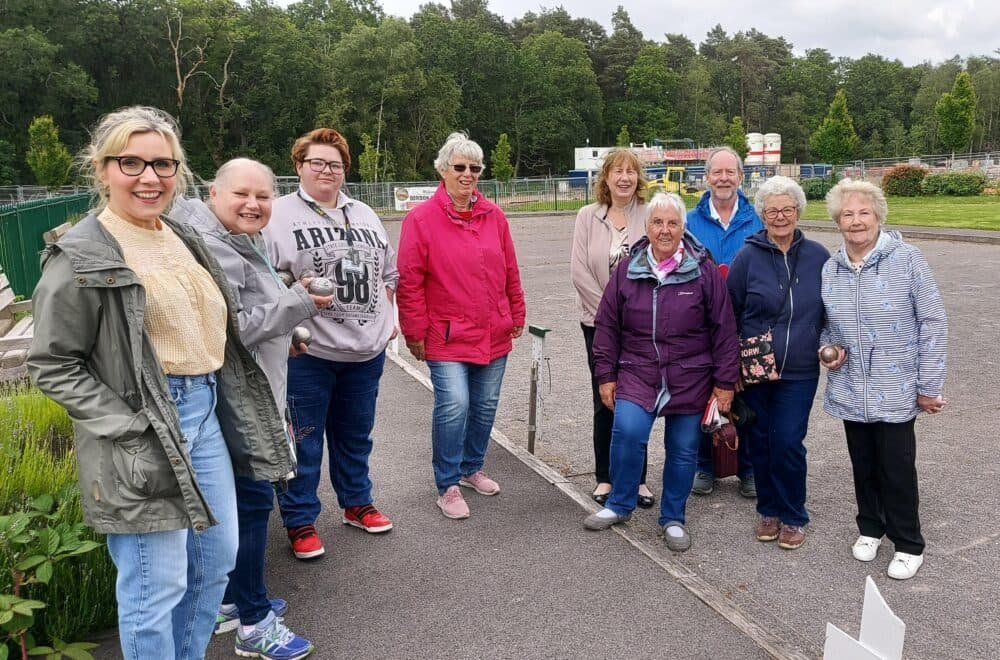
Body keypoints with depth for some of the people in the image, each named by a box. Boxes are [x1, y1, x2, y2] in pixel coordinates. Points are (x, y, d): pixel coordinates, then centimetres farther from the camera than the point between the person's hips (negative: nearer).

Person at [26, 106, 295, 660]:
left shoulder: (183, 239, 11)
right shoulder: (81, 257, -12)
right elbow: (52, 365, -12)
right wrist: (128, 432, -18)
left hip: (205, 414, 8)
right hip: (144, 435, -8)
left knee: (217, 558, 18)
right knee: (157, 584, 2)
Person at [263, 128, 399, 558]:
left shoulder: (364, 216, 14)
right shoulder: (279, 215, -4)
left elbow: (388, 272, 22)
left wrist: (385, 315, 12)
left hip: (367, 350, 5)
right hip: (306, 352, -5)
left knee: (356, 436, 19)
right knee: (304, 442, 4)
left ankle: (357, 503, 36)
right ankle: (299, 521, 19)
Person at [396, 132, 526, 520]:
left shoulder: (494, 216, 6)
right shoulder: (421, 219, -7)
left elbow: (510, 273, 13)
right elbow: (410, 281, -7)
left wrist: (516, 317, 14)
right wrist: (416, 332, -7)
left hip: (494, 335, 5)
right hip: (447, 336, -5)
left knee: (485, 406, 13)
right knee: (454, 404, -14)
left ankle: (472, 468, 35)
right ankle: (448, 485, 4)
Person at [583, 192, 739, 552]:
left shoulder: (704, 271, -4)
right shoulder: (627, 270, 0)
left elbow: (724, 330, -1)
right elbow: (607, 326, 5)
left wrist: (725, 382, -2)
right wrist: (606, 375, 3)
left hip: (690, 380, 0)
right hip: (638, 375, 0)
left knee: (683, 451, 8)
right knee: (627, 432, -19)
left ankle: (673, 519, 29)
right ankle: (619, 505, 5)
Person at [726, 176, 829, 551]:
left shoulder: (818, 257, 1)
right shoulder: (748, 257, -4)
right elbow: (729, 312, 0)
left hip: (799, 371, 0)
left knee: (788, 443, -1)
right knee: (759, 441, 9)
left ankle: (793, 516, 19)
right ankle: (769, 509, 28)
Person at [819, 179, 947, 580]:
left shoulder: (907, 260, -12)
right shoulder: (829, 269, 1)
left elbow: (933, 324, -9)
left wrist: (929, 387, -9)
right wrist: (829, 349, -6)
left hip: (896, 391, -4)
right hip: (851, 391, 4)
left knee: (897, 468, 4)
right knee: (863, 465, 16)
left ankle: (908, 545, 24)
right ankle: (870, 528, 37)